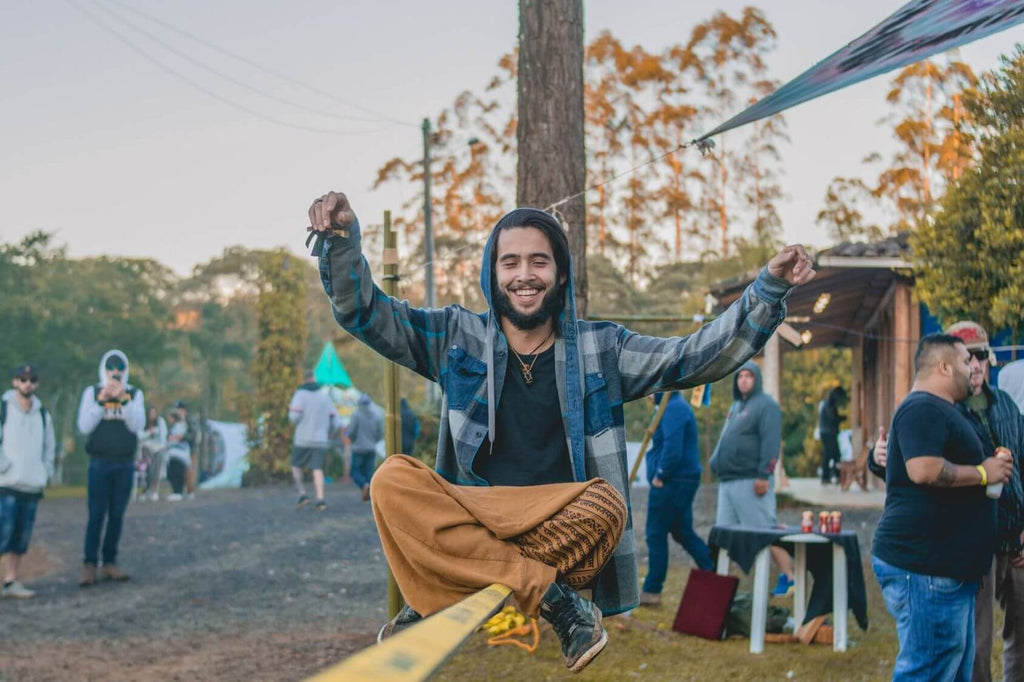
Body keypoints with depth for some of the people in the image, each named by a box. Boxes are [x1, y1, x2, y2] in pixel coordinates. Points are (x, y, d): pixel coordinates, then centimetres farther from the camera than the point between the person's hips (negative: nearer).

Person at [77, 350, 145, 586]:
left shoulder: (135, 394, 7)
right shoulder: (92, 393, 3)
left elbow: (138, 425, -6)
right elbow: (84, 426, -5)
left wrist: (123, 400, -18)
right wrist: (101, 401, -15)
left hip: (125, 464, 2)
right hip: (99, 462, -2)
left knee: (117, 515, 3)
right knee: (96, 514, -7)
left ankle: (110, 562, 8)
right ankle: (89, 565, -7)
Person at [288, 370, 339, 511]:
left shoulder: (299, 394, -3)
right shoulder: (325, 396, 10)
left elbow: (294, 417, -14)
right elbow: (334, 420, 9)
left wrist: (291, 411, 10)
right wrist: (328, 435, 26)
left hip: (302, 439, -3)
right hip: (320, 440, 3)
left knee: (296, 466, 14)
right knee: (317, 469, -2)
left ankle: (303, 495, 0)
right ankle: (320, 500, -18)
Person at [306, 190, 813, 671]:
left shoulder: (599, 349, 13)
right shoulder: (458, 338, 13)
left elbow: (699, 357, 10)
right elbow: (364, 312, 9)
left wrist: (767, 290, -1)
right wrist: (340, 239, -9)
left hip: (565, 525, 0)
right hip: (468, 519, 0)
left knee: (606, 502, -34)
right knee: (393, 480, -29)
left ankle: (440, 600, -26)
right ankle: (551, 597, -31)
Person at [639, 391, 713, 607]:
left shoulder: (673, 409, -17)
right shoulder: (677, 407, 16)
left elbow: (672, 448, -27)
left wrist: (660, 475, -17)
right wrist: (660, 473, 14)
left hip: (672, 483, -10)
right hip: (684, 480, 10)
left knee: (656, 535, -2)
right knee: (683, 533, 15)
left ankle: (652, 591, 4)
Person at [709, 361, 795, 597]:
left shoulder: (766, 405, -6)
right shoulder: (736, 406, 22)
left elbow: (771, 443, -16)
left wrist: (763, 475, -23)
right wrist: (716, 463, 18)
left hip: (751, 482, -9)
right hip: (728, 481, 9)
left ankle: (788, 577, -2)